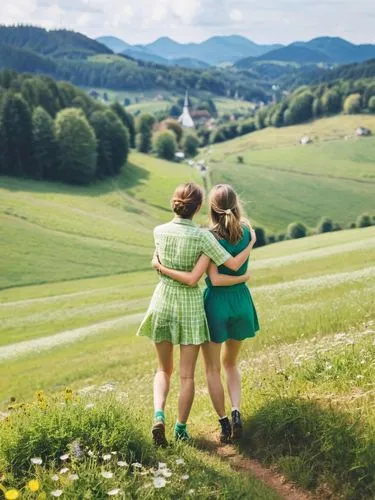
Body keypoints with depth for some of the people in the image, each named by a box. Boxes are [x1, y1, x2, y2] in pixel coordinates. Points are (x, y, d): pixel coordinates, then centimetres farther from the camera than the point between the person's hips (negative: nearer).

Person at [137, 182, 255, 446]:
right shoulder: (202, 236, -16)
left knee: (164, 370, 17)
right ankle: (181, 428, 18)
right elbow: (234, 265, -14)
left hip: (163, 301, 3)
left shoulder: (159, 231, -5)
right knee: (187, 375, 11)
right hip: (190, 305, -3)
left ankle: (159, 416, -5)